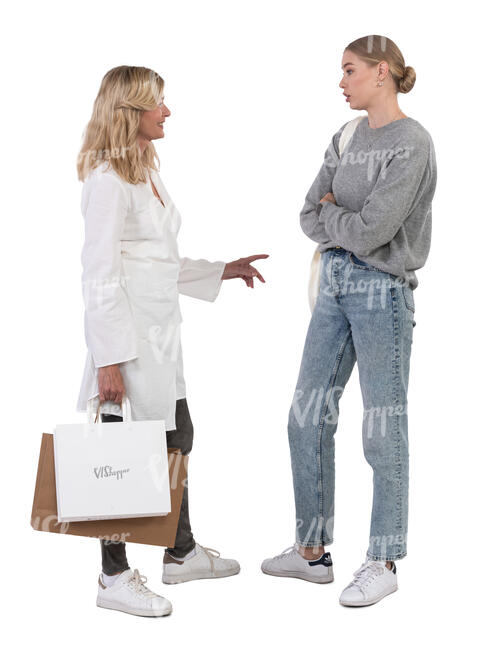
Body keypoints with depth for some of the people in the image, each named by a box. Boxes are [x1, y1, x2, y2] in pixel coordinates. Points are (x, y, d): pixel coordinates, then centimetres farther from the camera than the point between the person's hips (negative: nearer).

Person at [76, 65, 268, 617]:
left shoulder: (147, 173, 14)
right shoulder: (108, 180, -14)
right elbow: (99, 275, -18)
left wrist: (223, 271, 18)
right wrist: (109, 359, -21)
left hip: (160, 334, 10)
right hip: (127, 336, -10)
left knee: (176, 437, 18)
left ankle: (180, 553, 35)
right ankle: (114, 577, 14)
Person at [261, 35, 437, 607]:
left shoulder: (411, 143, -11)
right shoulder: (346, 139, 12)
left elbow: (370, 231, -19)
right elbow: (310, 218, 7)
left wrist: (331, 211, -2)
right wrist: (349, 222, -9)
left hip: (383, 290, -8)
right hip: (335, 283, 8)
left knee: (383, 428, 1)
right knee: (307, 418, 10)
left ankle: (383, 563, 15)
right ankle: (312, 550, 23)